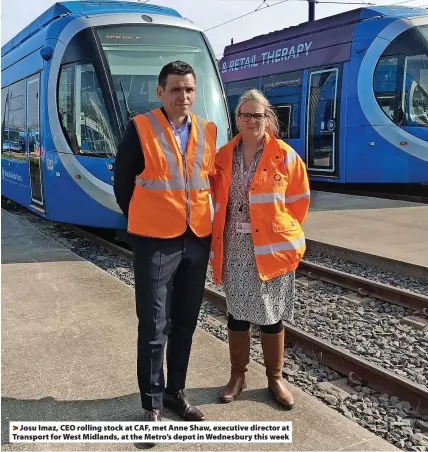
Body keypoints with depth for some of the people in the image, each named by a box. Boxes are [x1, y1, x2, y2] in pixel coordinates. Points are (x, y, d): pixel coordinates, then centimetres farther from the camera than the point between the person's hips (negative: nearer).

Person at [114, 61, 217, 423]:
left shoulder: (208, 131, 7)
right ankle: (153, 404, 16)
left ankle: (176, 391, 30)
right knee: (154, 327, 1)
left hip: (197, 240, 5)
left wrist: (200, 219, 13)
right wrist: (146, 222, 6)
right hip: (156, 241, -4)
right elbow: (122, 182, -1)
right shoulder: (140, 128, -6)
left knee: (185, 323, 14)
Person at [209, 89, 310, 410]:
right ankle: (238, 376, 26)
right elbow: (218, 199, 12)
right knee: (237, 312, 10)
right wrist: (220, 238, 6)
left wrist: (284, 232, 3)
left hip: (271, 247, -2)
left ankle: (275, 378, 24)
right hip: (235, 248, 2)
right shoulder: (224, 156, 5)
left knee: (271, 313, 7)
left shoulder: (284, 155, -4)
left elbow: (299, 199, 2)